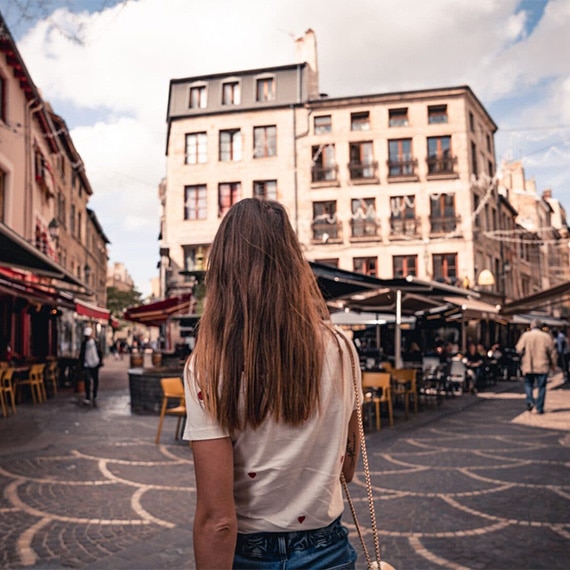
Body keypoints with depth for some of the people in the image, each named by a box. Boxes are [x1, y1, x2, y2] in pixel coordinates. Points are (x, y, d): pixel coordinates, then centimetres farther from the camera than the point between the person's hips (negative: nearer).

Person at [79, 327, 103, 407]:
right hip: (87, 366, 0)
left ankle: (94, 398, 22)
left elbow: (100, 353, 4)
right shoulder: (83, 344, 4)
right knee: (87, 381, -10)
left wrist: (100, 362, -3)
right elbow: (81, 355, 8)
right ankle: (87, 399, -8)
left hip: (95, 365, 0)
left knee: (95, 382, 7)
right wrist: (81, 365, 3)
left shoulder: (96, 342, 1)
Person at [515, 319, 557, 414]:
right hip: (542, 367, 0)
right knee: (541, 386, 7)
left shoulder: (525, 335, -4)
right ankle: (539, 408, 7)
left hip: (528, 366, 0)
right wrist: (553, 364, 14)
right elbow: (552, 352, 3)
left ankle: (530, 401, -6)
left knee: (528, 384, 15)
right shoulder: (546, 336, -2)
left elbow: (519, 350, -7)